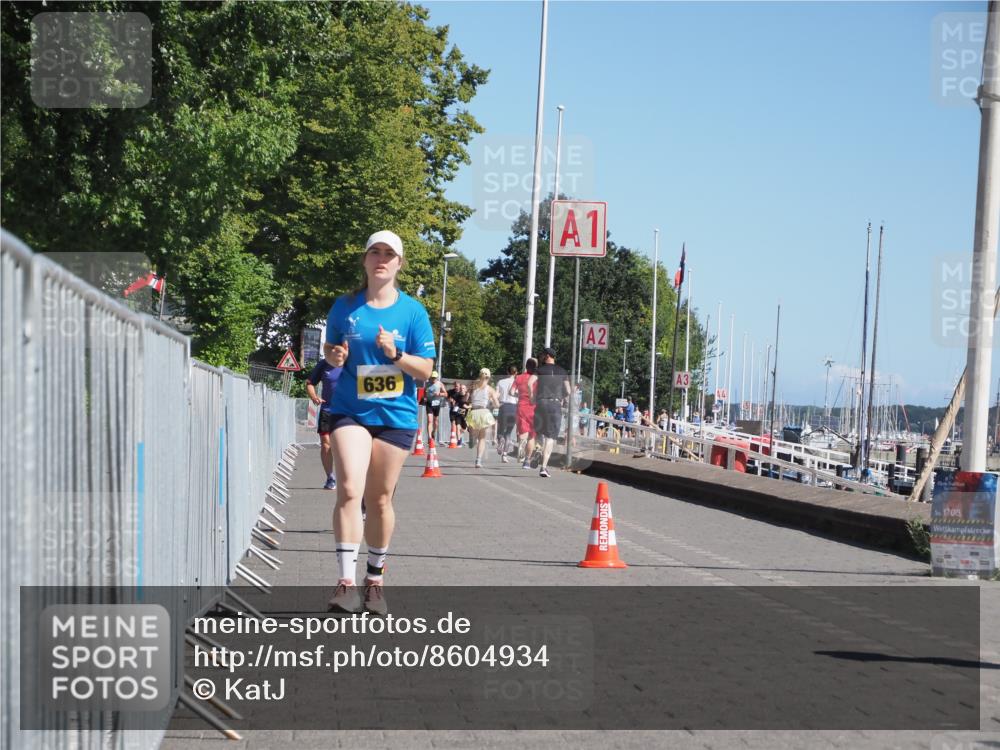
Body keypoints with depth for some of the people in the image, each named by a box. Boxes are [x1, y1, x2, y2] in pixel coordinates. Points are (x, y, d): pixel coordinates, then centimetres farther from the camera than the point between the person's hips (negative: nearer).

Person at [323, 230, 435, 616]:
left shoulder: (413, 311, 0)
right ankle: (346, 581, -18)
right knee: (349, 490, -17)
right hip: (350, 411, 0)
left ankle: (375, 579, 24)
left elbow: (425, 369, -1)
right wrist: (334, 355, -8)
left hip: (395, 415, 0)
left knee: (380, 500, 9)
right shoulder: (345, 306, 3)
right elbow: (329, 348, 15)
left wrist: (395, 354, -19)